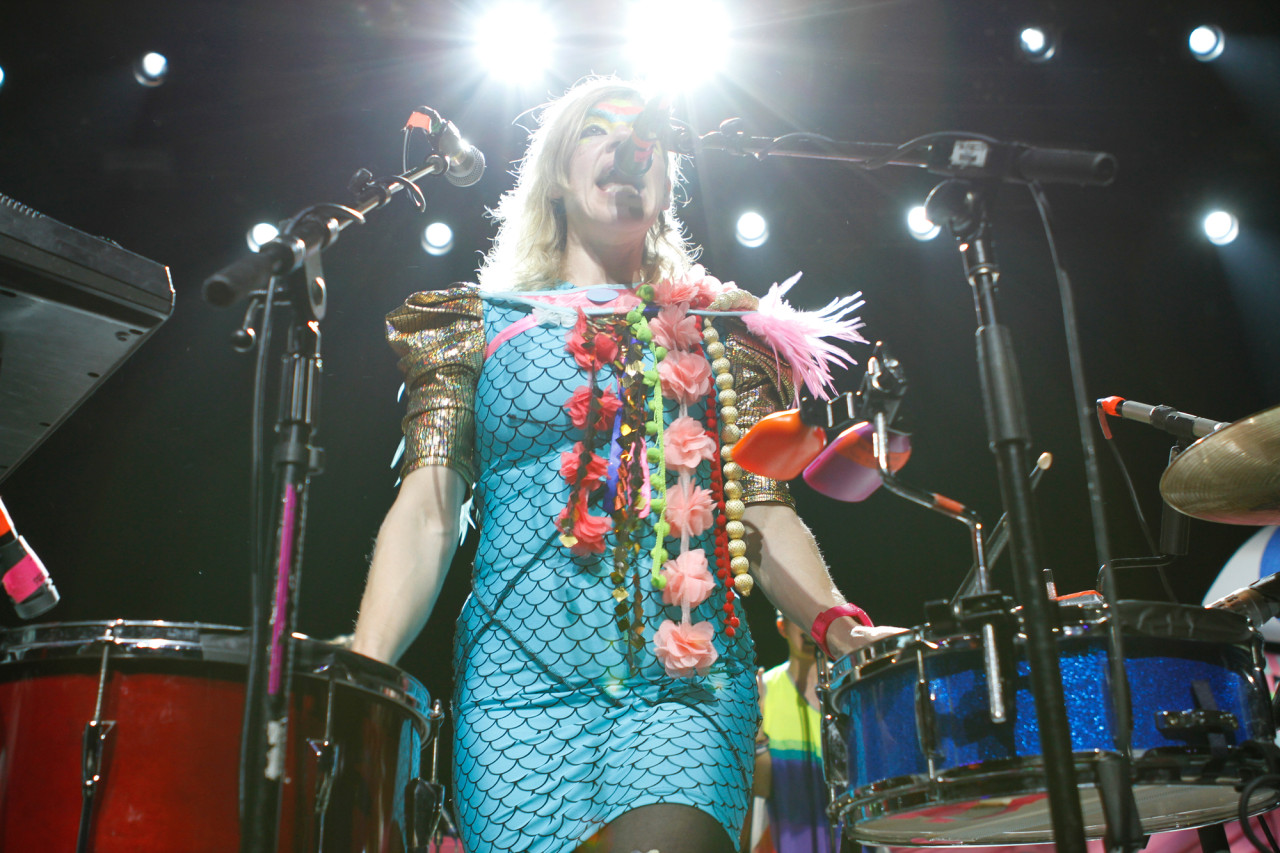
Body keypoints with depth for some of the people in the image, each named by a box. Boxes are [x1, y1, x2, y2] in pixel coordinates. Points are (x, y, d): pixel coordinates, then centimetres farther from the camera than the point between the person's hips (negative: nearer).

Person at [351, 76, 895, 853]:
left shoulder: (718, 335, 17)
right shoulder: (482, 324, 13)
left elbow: (764, 509, 9)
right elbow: (428, 511, 3)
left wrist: (836, 620, -10)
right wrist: (363, 668, -11)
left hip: (690, 678, 0)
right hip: (525, 676, 0)